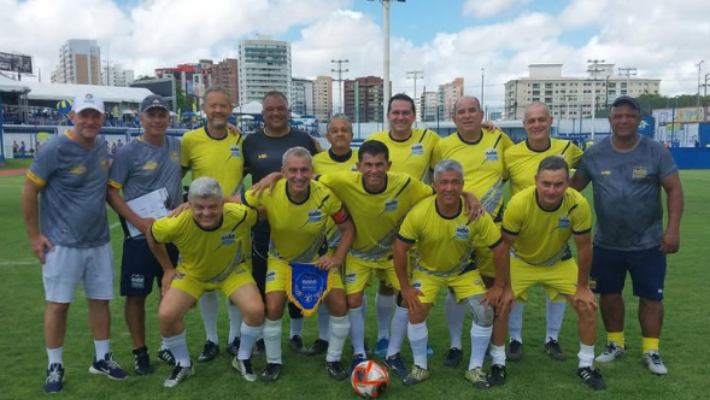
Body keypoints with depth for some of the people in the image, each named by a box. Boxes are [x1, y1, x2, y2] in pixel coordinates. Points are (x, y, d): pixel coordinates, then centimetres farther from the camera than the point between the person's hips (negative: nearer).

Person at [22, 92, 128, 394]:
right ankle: (55, 367, 20)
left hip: (99, 242, 5)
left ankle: (102, 358, 27)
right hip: (62, 243, -5)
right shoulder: (55, 149, -14)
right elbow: (29, 191, -9)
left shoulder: (102, 146, 3)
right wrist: (34, 235, -8)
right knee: (58, 304, 3)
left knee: (100, 300, 12)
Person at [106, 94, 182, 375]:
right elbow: (110, 191, -10)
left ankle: (168, 346, 29)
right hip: (140, 235, -4)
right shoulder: (128, 152, -10)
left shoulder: (177, 146, 4)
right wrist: (139, 221, -19)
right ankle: (140, 351, 20)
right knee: (136, 295, 4)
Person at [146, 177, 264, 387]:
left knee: (255, 310, -20)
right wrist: (168, 269, -3)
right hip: (191, 272, 1)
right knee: (166, 315, -18)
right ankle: (183, 364, 12)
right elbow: (152, 236, -10)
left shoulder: (240, 215, -36)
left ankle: (243, 359, 11)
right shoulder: (175, 224, -34)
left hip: (232, 270, 0)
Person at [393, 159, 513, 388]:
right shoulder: (419, 213, -30)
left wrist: (499, 287, -11)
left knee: (485, 313, -10)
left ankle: (475, 368, 12)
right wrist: (405, 287, -16)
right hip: (427, 270, -1)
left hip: (463, 270, 1)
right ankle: (420, 367, 12)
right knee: (416, 313, -14)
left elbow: (500, 249, -15)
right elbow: (400, 249, -18)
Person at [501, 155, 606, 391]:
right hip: (521, 261, -1)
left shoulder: (578, 204, -30)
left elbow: (584, 248, -15)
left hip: (560, 262, 2)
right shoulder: (519, 203, -33)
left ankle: (586, 365, 19)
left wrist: (583, 287, -7)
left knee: (587, 308, -5)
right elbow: (504, 246, -20)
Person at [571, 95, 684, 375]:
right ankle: (615, 344, 31)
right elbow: (574, 186, 5)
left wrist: (673, 229, -12)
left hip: (648, 243, -2)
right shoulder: (594, 154, -2)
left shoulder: (656, 152, -6)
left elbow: (674, 189, -5)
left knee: (651, 297, 6)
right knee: (609, 294, 12)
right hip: (606, 243, 2)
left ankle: (651, 351, 23)